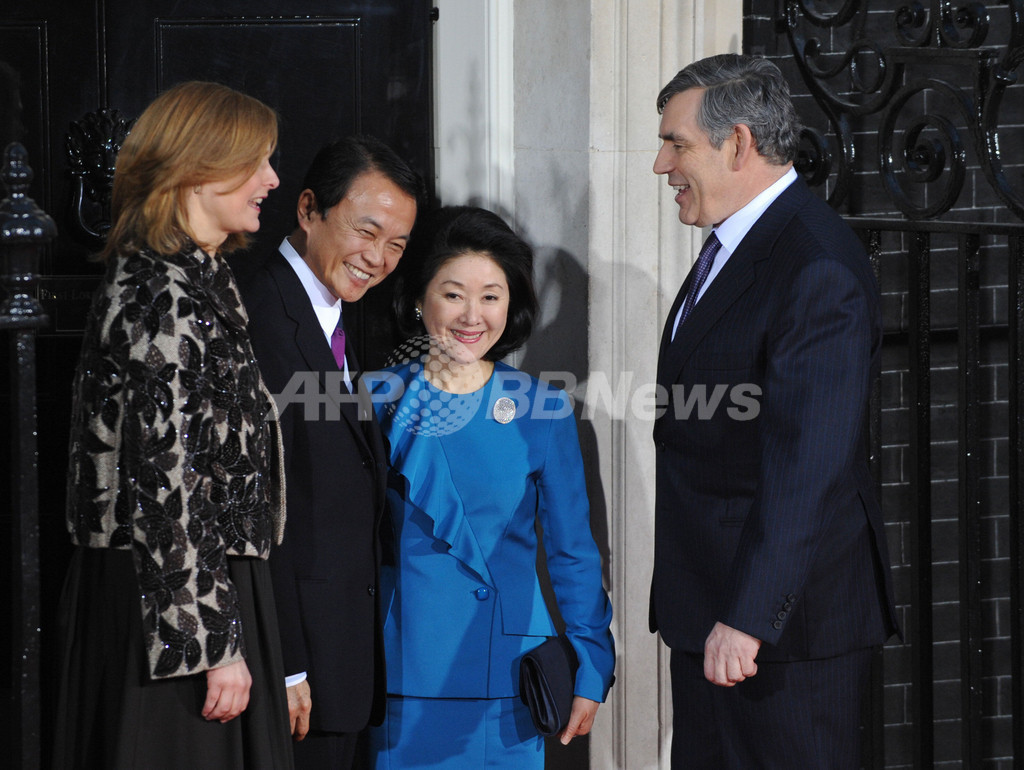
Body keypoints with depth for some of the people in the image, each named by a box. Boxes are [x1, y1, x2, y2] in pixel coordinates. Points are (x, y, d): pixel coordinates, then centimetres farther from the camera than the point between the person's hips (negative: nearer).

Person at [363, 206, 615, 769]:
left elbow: (573, 552, 6)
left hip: (504, 667, 0)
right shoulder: (381, 400, 3)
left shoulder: (542, 410, 3)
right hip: (401, 666, 0)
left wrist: (589, 668, 2)